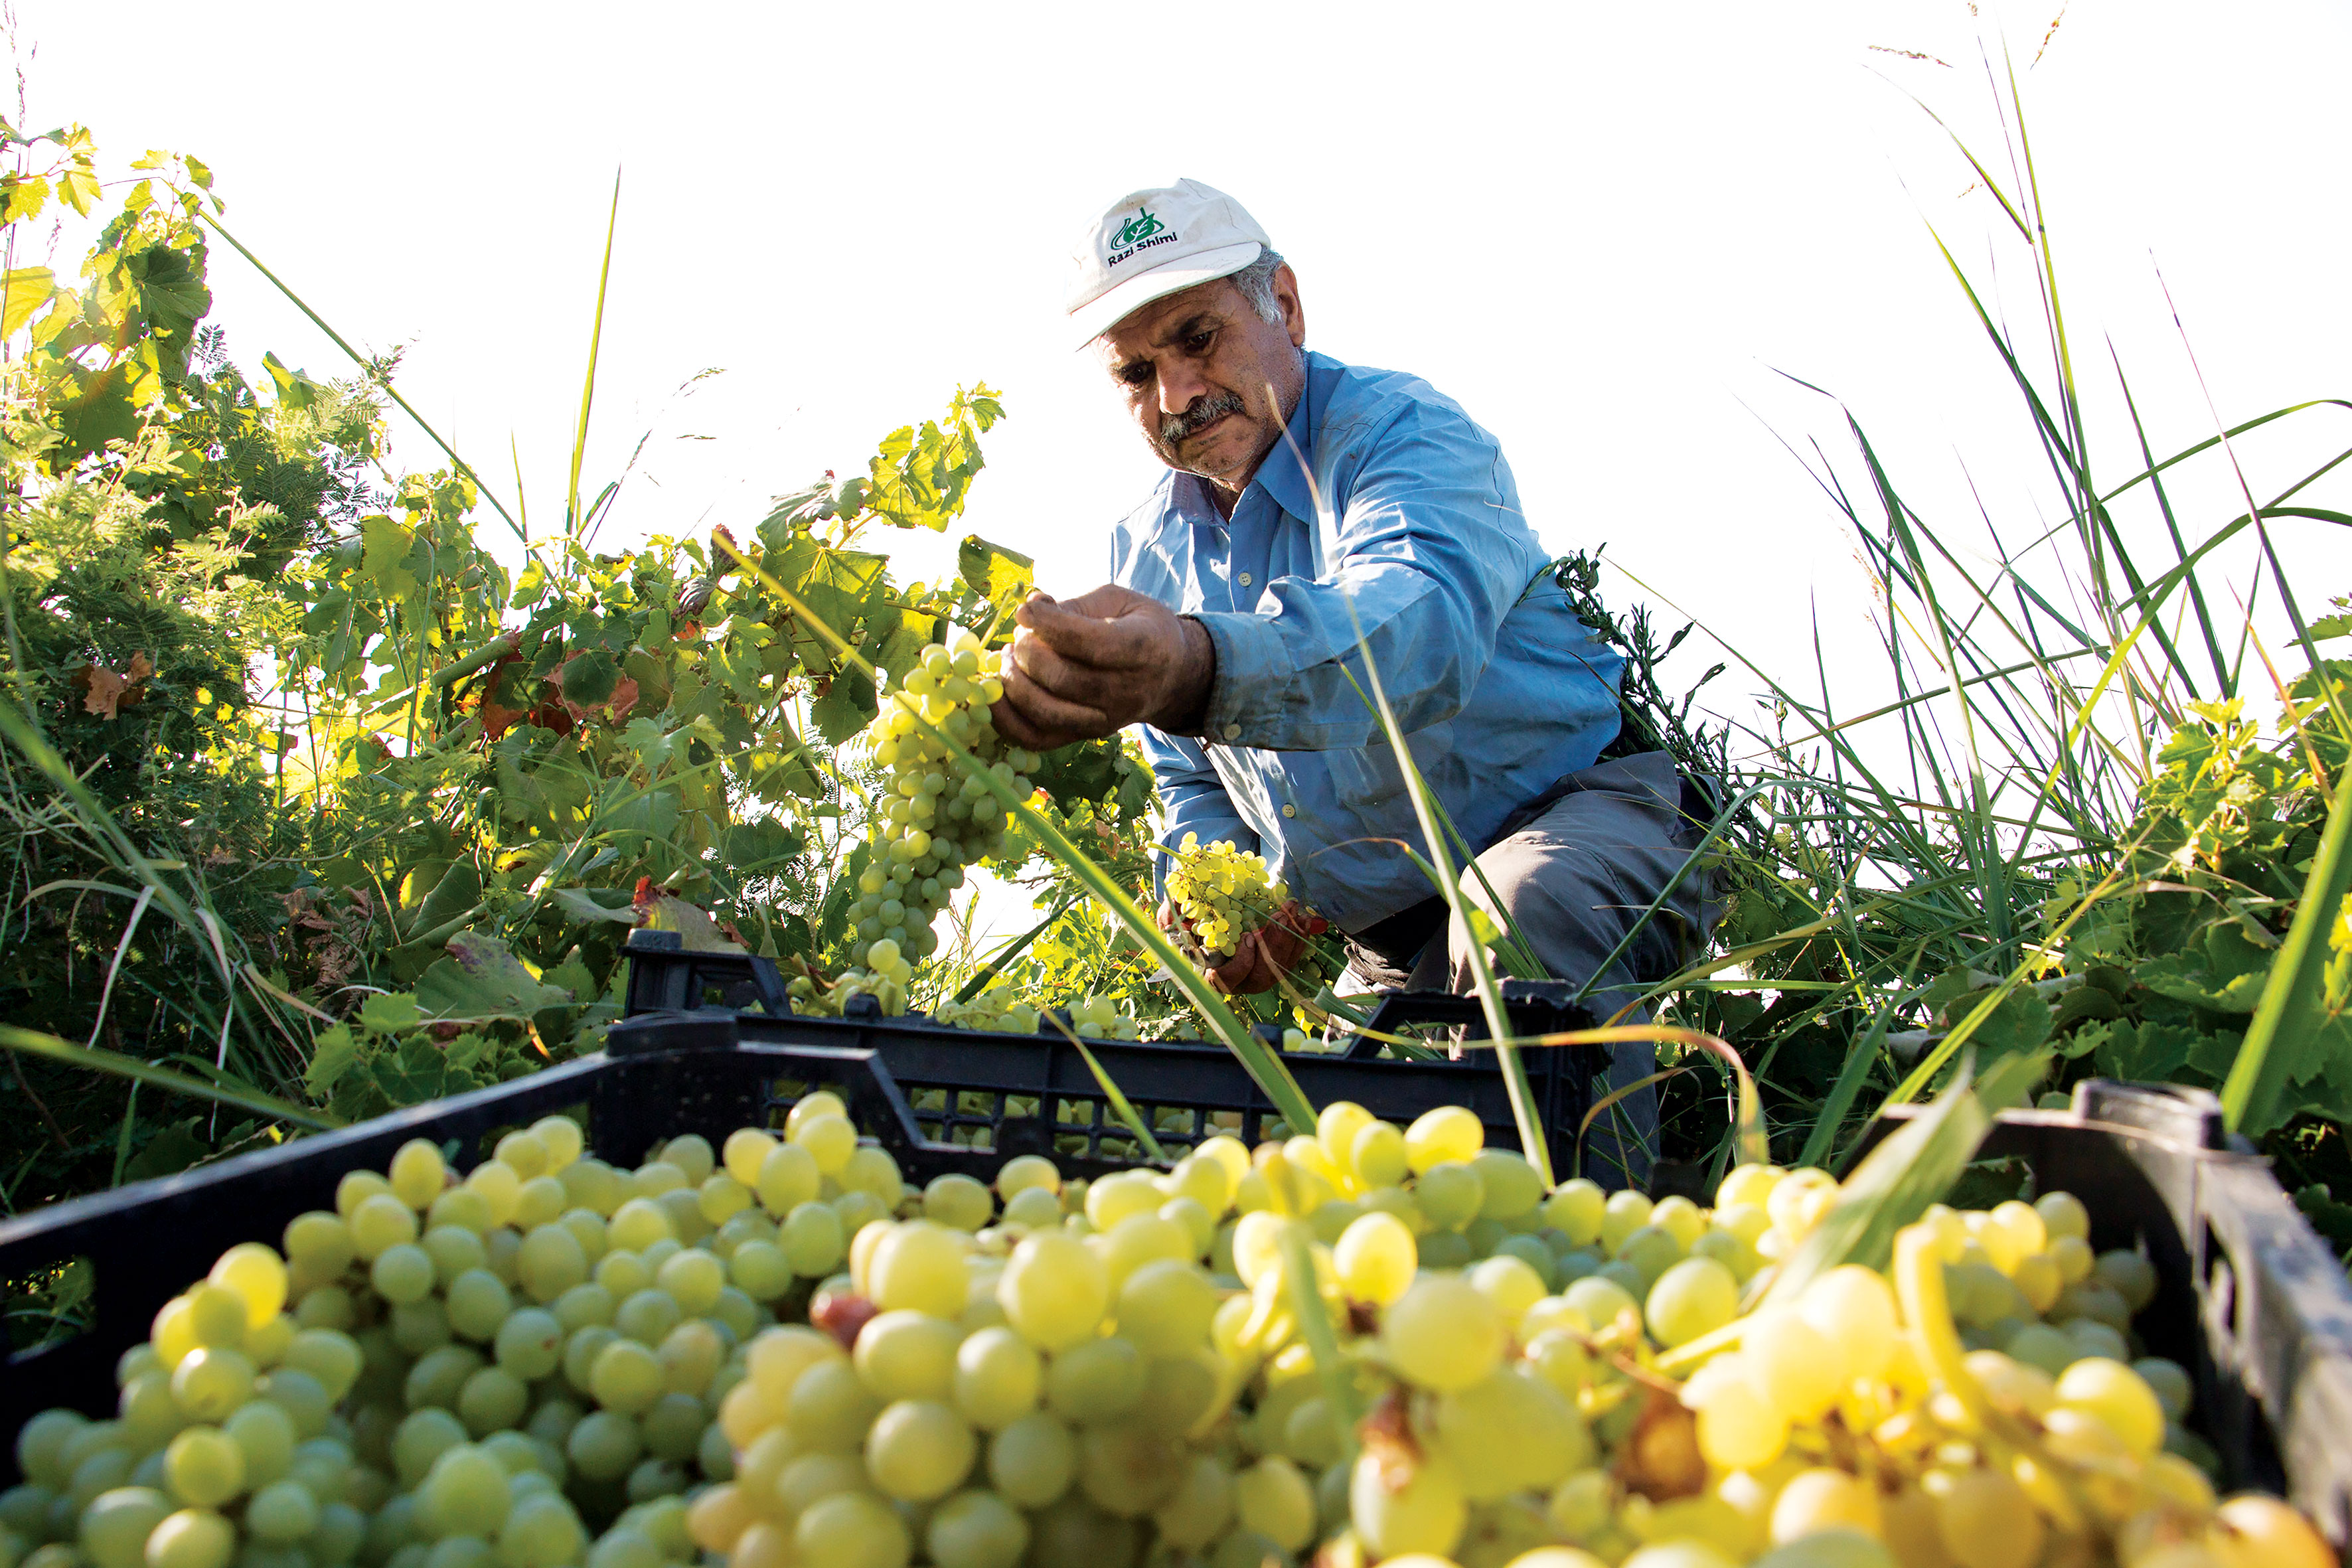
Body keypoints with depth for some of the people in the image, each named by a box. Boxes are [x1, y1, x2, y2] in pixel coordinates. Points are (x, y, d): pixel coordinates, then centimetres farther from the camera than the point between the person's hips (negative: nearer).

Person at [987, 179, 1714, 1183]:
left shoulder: (1402, 431, -17)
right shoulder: (1147, 552, 5)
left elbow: (1421, 622, -42)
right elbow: (1194, 781, 16)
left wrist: (1199, 666, -62)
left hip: (1571, 815, -6)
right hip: (1388, 945, 7)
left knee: (1519, 912, -37)